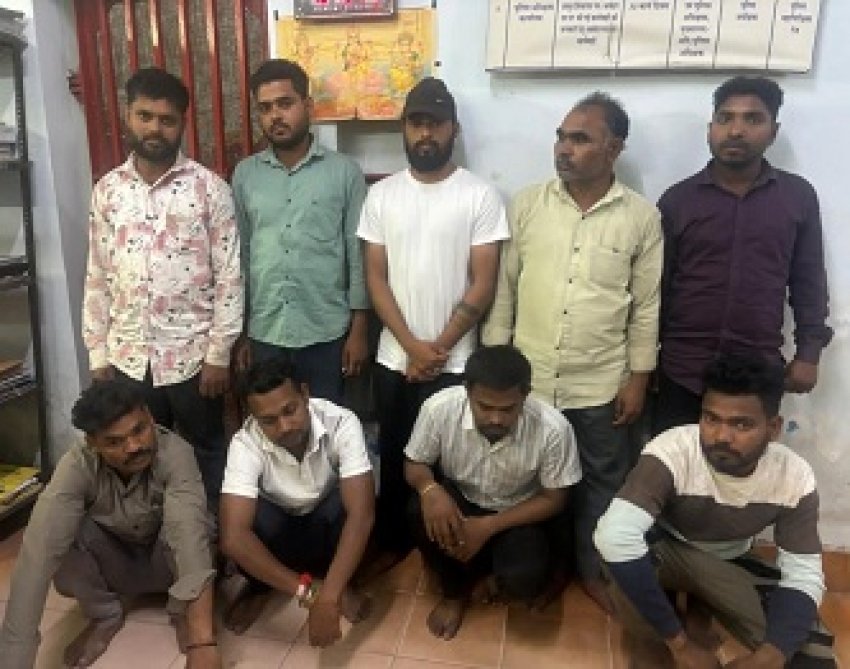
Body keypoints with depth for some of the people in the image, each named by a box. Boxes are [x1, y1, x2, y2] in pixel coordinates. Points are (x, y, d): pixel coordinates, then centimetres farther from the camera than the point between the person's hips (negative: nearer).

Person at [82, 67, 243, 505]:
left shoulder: (210, 188, -7)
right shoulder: (107, 190, 5)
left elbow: (229, 276, -9)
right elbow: (97, 279, 8)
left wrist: (219, 353, -11)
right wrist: (97, 353, 6)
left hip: (192, 354, -3)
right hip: (127, 357, 4)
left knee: (205, 456, 13)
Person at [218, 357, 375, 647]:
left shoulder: (341, 422, -32)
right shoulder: (245, 444, -31)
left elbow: (361, 513, -38)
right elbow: (233, 537, -39)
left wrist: (328, 597, -47)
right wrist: (306, 592, -43)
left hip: (327, 520, 0)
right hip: (277, 522, 0)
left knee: (347, 505, -35)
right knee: (250, 523, -34)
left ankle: (339, 583, -3)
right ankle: (258, 587, 1)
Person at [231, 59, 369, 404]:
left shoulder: (344, 172, -4)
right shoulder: (244, 174, 4)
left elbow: (358, 255, -3)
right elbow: (239, 255, 7)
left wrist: (358, 330, -5)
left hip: (326, 332, -2)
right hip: (264, 333, 2)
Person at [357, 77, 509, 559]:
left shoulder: (480, 196, -6)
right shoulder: (381, 195, 3)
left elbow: (483, 284, -8)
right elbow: (376, 277, 0)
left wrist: (439, 348, -11)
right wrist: (412, 346, -10)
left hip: (455, 362, -2)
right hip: (394, 359, 3)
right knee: (394, 459, 15)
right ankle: (394, 551, 35)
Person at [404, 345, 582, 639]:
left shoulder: (553, 428, -29)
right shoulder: (439, 407, -27)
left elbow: (553, 500, -14)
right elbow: (414, 464, -10)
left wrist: (489, 526, -25)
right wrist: (430, 488, -34)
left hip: (519, 515, -1)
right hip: (459, 501, 2)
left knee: (524, 579, -28)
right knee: (422, 511, -30)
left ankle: (496, 579, 12)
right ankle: (455, 591, 1)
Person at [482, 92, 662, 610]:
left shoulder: (642, 217, -5)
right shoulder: (527, 204, -2)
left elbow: (647, 306, -1)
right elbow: (504, 287, 1)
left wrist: (638, 379, -2)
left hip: (601, 384, -1)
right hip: (527, 377, 1)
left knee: (602, 483, 14)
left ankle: (593, 570, 36)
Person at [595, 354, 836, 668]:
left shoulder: (795, 476, -21)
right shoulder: (672, 451, -36)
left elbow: (803, 575, -16)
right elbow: (613, 535, -49)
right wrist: (680, 643, -43)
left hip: (731, 563, 3)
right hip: (668, 550, -3)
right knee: (624, 553, -37)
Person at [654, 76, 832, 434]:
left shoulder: (798, 196, 3)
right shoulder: (677, 199, 0)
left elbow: (809, 281, 8)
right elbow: (657, 286, 2)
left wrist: (808, 353, 3)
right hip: (682, 371, 0)